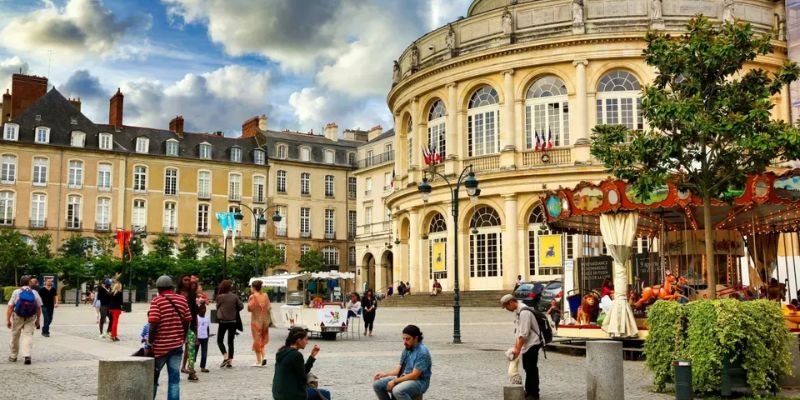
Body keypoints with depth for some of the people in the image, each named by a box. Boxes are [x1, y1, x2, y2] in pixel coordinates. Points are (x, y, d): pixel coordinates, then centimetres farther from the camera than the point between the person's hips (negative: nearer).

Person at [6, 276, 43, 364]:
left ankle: (13, 356, 28)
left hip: (17, 317, 0)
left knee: (15, 336, 15)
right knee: (28, 335, 0)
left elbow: (10, 307, -11)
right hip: (30, 318, 0)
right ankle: (27, 356, -18)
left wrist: (8, 320, -7)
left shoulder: (16, 292, -6)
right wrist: (38, 320, 13)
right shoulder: (35, 293, -1)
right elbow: (39, 308, 3)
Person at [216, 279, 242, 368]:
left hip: (223, 321, -3)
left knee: (219, 340, 10)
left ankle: (225, 357, -9)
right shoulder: (235, 296, -2)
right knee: (230, 341, 11)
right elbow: (241, 306, -4)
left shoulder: (220, 297, -10)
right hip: (233, 321, 3)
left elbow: (218, 307, -1)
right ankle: (230, 361, 6)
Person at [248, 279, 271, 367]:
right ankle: (263, 357, 0)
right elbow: (269, 308, 3)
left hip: (256, 320, -4)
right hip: (265, 319, 4)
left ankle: (258, 361, 5)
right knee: (263, 339, 16)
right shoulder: (265, 296, 1)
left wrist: (249, 302, 2)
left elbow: (250, 308, -13)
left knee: (257, 339, 3)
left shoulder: (253, 297, -12)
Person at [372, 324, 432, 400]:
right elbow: (400, 369, 16)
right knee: (377, 384, -3)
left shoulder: (422, 352, -19)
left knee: (398, 390, -37)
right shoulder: (407, 349, 8)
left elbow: (414, 375, -23)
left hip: (419, 382, -9)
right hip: (404, 378, 9)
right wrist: (384, 373, 2)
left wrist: (395, 381, -20)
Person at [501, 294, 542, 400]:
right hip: (526, 344, 9)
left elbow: (524, 333, -24)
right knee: (527, 368, 14)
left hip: (532, 344, -9)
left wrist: (518, 349, -21)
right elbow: (518, 331, 15)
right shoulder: (517, 312, 9)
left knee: (531, 369, -3)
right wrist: (515, 347, 11)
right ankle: (528, 391, 24)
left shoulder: (524, 312, -21)